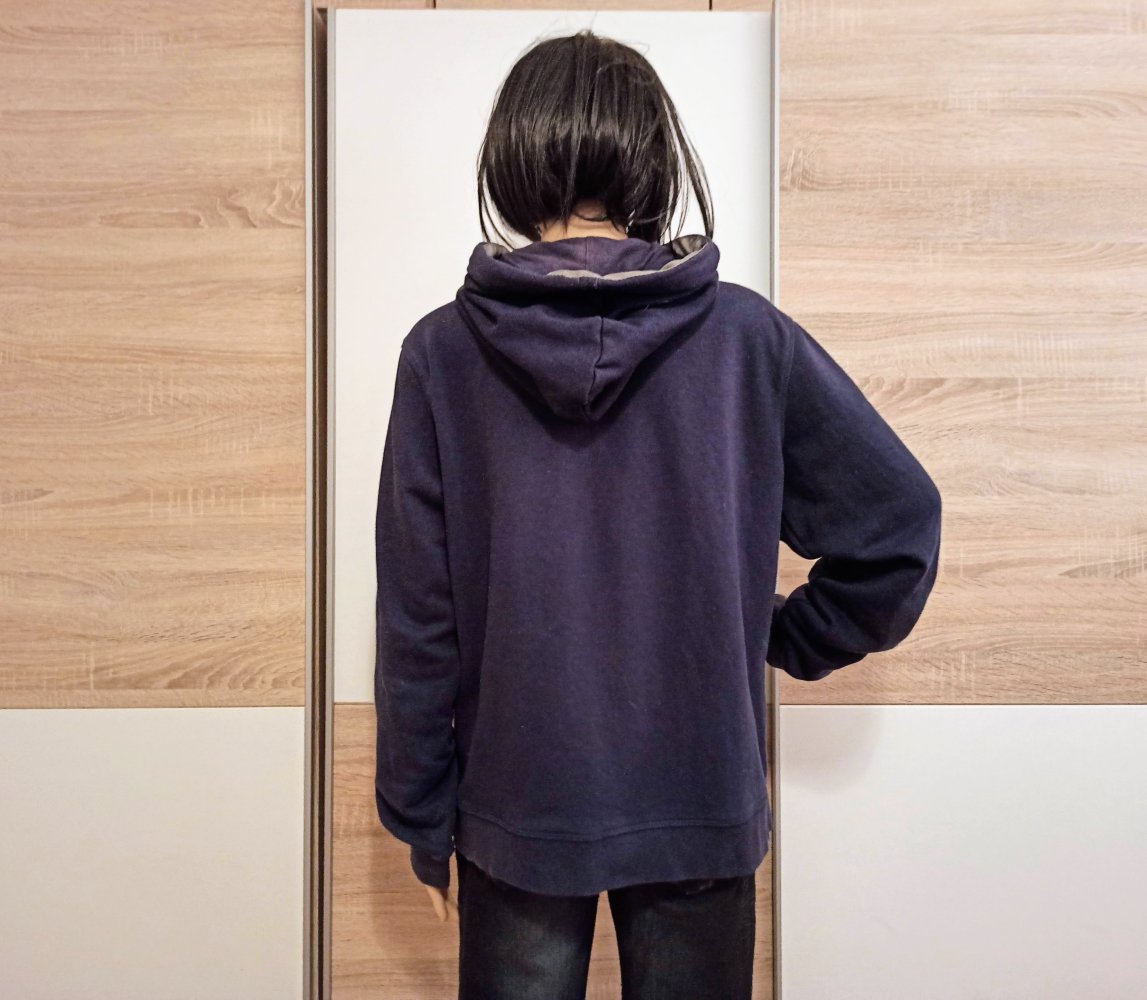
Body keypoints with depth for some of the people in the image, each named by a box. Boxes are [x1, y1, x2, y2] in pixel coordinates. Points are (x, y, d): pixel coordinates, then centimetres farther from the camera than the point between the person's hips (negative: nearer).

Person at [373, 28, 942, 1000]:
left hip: (517, 811, 0)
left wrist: (424, 823, 3)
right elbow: (901, 524, -6)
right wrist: (787, 639, 8)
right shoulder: (747, 338, -12)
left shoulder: (442, 353, -11)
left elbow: (416, 621, -9)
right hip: (702, 804, 1)